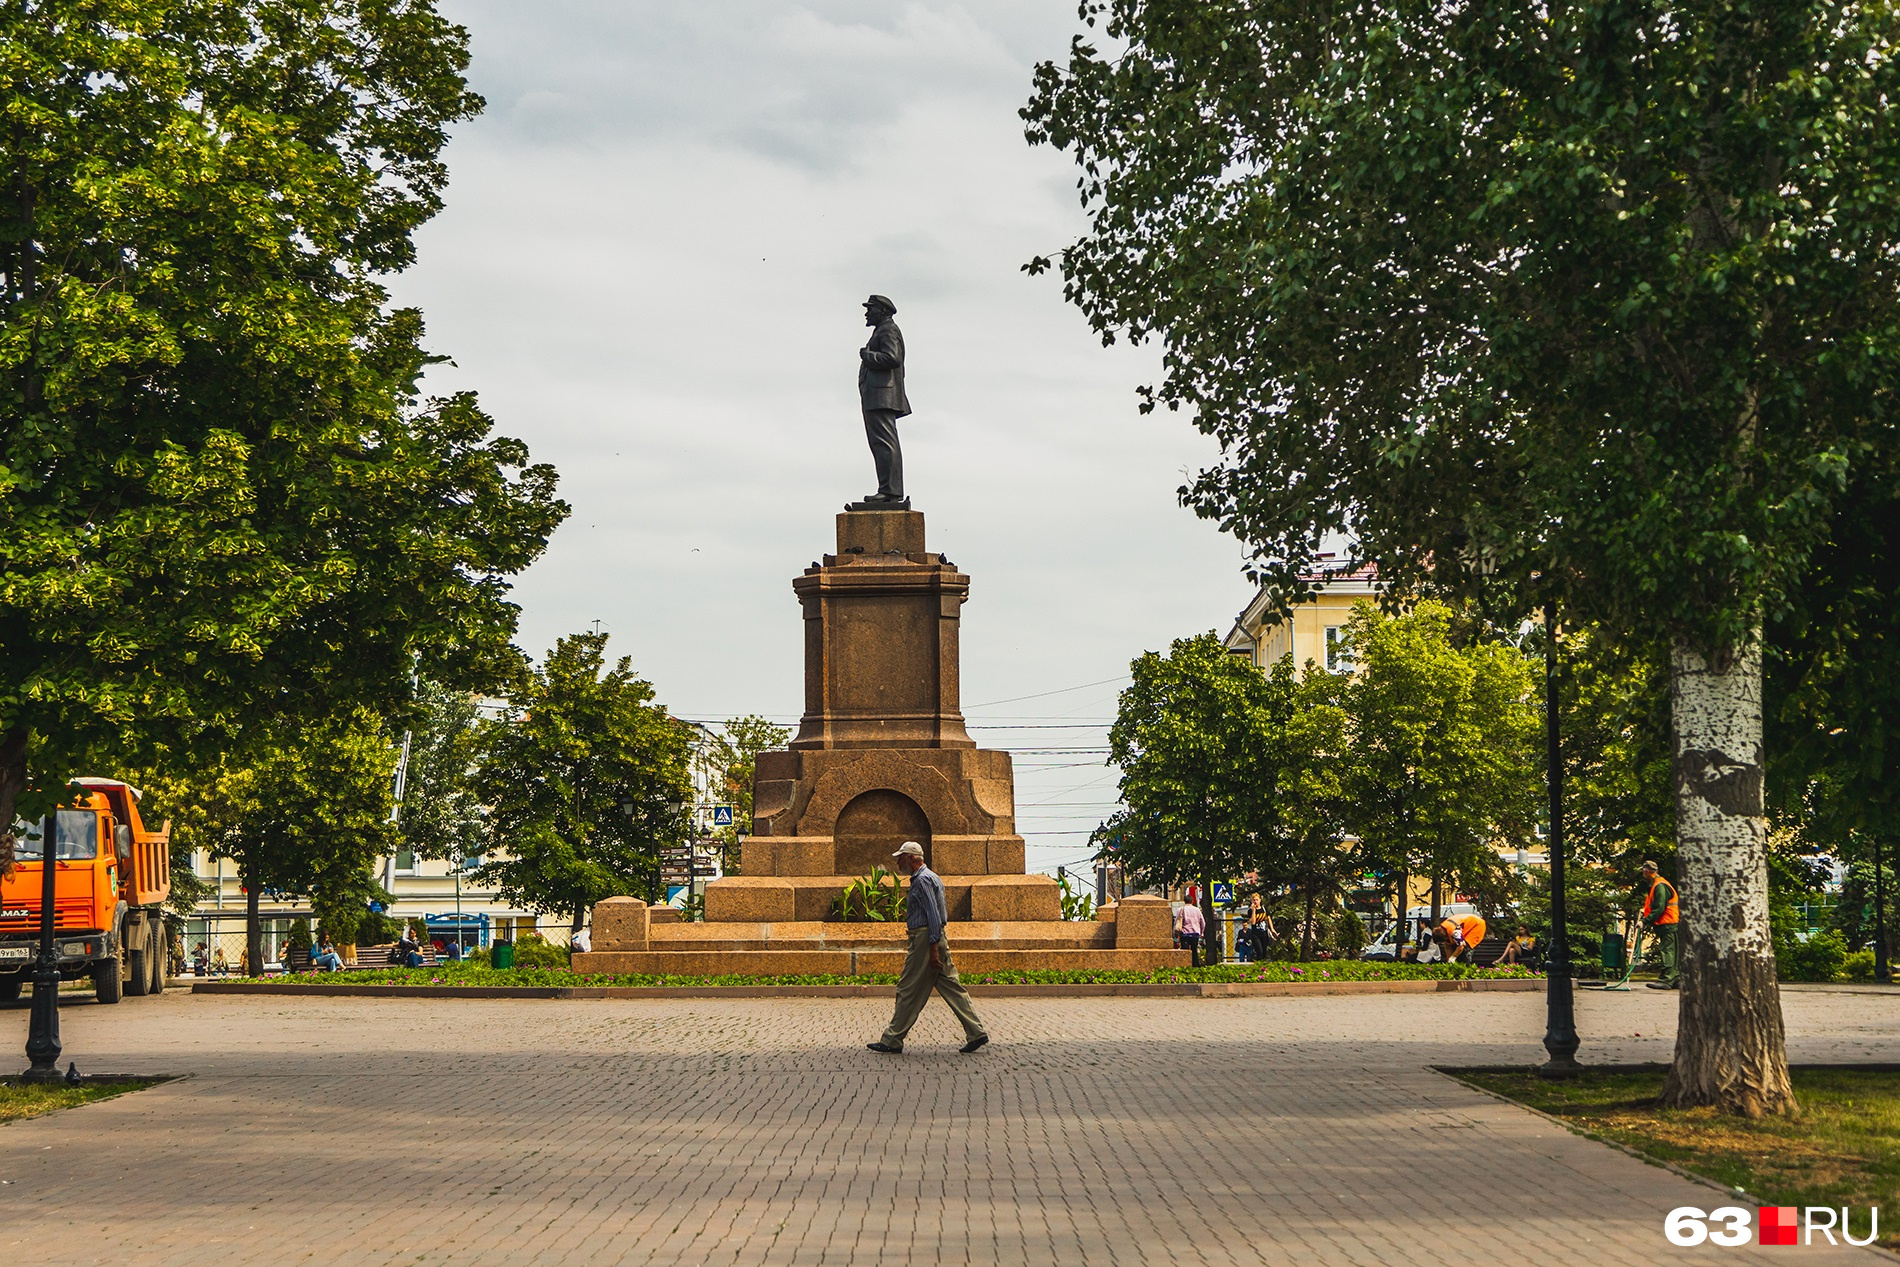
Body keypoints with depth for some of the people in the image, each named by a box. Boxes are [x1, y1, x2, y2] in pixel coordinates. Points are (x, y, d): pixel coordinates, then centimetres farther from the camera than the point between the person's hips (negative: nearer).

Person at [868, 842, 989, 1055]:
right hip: (937, 939, 10)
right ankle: (976, 1032, 4)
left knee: (908, 991, -3)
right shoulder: (930, 877, 18)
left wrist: (933, 948, -22)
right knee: (951, 987, 7)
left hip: (925, 938, -10)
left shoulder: (922, 880, -13)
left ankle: (892, 1041, 2)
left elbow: (933, 915, -20)